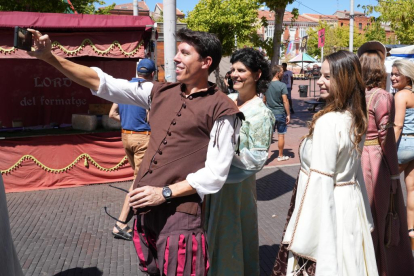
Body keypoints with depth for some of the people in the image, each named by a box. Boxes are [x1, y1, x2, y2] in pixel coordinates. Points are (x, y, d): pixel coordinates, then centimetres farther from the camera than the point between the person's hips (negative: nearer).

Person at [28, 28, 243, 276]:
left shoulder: (220, 109, -10)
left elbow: (215, 174, -11)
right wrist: (49, 57, 1)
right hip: (146, 208, 6)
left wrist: (165, 193, -16)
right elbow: (105, 84, 6)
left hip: (180, 214, -6)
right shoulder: (161, 93, 7)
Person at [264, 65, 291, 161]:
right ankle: (281, 156, 18)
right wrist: (288, 114, -9)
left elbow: (264, 100, 10)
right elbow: (285, 101, -15)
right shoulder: (282, 85, -13)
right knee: (281, 135, 8)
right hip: (280, 113, -4)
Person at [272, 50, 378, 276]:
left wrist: (306, 236, -18)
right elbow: (353, 168, 12)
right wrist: (365, 216, 20)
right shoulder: (356, 119, 4)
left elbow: (320, 180, -23)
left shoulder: (327, 123, -22)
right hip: (350, 203, 9)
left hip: (325, 209, -8)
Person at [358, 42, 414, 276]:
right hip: (376, 161, -5)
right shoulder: (383, 97, -13)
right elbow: (386, 139, -13)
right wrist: (394, 173, -7)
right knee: (381, 218, 8)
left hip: (355, 160, 6)